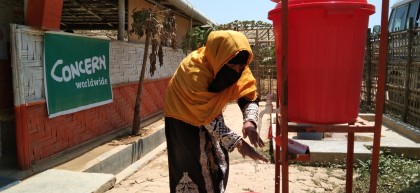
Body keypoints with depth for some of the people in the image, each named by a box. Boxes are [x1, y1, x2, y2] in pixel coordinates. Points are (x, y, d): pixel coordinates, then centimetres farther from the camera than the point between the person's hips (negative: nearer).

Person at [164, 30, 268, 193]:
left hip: (212, 114, 6)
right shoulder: (194, 71, -36)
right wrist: (238, 143, -37)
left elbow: (250, 96, -15)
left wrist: (249, 122, -35)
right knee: (194, 167, -4)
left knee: (218, 163, 10)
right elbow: (208, 117, -34)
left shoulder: (237, 68, -18)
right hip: (185, 117, -5)